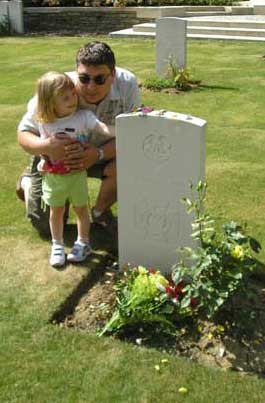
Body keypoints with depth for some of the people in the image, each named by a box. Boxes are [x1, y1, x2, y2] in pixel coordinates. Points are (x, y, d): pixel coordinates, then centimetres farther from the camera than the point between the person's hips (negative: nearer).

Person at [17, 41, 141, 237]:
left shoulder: (127, 84, -29)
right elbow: (24, 133, -22)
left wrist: (98, 153, -45)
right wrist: (46, 147, -46)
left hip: (103, 151, 2)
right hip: (54, 156, -1)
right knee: (46, 226, 0)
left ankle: (100, 211, 3)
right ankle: (27, 183, 34)